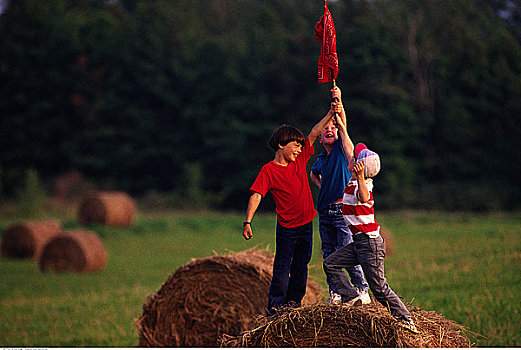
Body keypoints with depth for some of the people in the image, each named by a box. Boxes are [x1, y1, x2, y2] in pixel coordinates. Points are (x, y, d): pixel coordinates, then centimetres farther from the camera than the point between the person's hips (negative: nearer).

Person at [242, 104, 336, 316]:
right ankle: (275, 305, 1)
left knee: (301, 264, 13)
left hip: (306, 223, 6)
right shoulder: (269, 170, -11)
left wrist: (332, 113, -1)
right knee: (282, 266, -3)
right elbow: (256, 195, -17)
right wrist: (248, 222, -26)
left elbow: (314, 134, 5)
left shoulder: (300, 160, 4)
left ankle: (294, 301, 24)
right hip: (286, 226, -6)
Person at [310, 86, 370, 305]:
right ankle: (335, 292, 15)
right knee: (329, 254, 8)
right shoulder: (321, 159, 14)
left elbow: (343, 125, -17)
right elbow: (313, 174, 36)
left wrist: (339, 103, -30)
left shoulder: (343, 148, -1)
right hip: (325, 211, 6)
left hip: (343, 209, -6)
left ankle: (362, 290, -1)